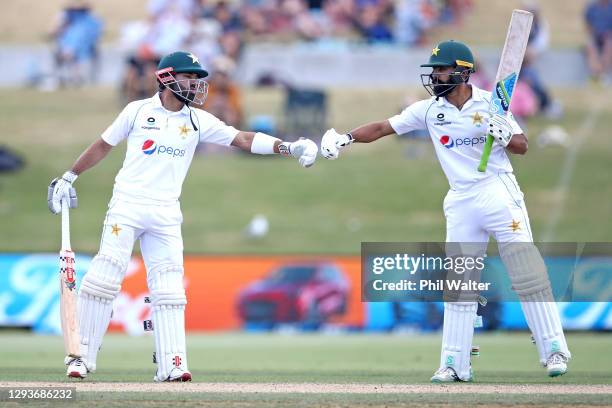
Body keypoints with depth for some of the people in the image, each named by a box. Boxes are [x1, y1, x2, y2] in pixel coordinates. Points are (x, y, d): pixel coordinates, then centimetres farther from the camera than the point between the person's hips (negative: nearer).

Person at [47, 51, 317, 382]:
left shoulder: (198, 121, 7)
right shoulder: (138, 111, 1)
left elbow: (243, 139, 0)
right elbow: (103, 145, 11)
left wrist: (287, 147, -13)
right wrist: (68, 178, 12)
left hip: (166, 215, 3)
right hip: (127, 206, -3)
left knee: (168, 288, -3)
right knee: (103, 277, -8)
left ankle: (171, 364, -4)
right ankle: (82, 356, 0)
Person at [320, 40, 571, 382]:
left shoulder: (490, 103, -3)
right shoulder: (430, 109, 4)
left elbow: (522, 146, 1)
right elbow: (382, 128, 4)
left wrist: (501, 135, -19)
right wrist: (346, 138, -8)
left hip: (499, 193, -4)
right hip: (461, 202, 4)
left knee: (527, 273, -10)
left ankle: (554, 350, -6)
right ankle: (455, 364, 8)